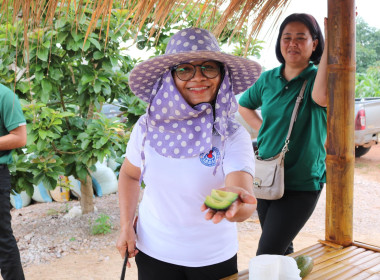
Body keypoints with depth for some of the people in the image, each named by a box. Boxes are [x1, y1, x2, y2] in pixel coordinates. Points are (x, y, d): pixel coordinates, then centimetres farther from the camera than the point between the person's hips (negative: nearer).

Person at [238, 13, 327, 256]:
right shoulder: (268, 79, 4)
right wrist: (263, 128, 4)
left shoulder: (316, 78, -10)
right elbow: (243, 106, 20)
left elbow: (322, 96, -36)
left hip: (302, 184, -5)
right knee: (281, 249, 22)